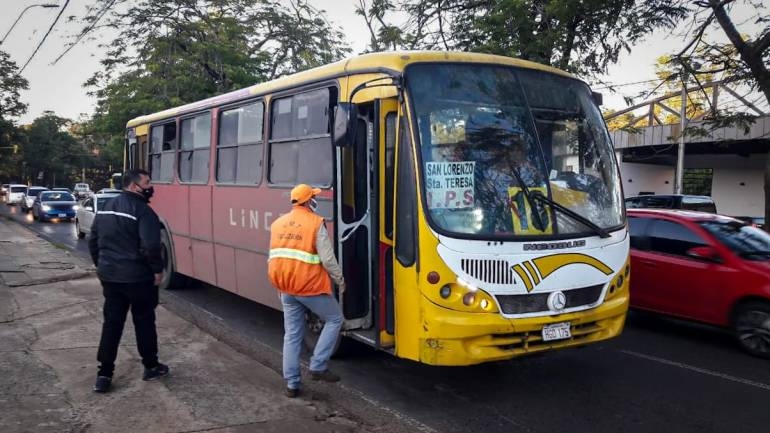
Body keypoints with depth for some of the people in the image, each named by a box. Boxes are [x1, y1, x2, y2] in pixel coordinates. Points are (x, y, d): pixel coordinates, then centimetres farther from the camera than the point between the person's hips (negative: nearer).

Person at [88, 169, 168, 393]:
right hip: (137, 277, -6)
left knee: (111, 322, 11)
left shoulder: (105, 209, 10)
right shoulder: (142, 210, -16)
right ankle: (151, 366, 22)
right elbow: (150, 246, -24)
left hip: (109, 276, 6)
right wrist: (158, 269, -11)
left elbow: (93, 242, 16)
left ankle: (104, 374, 10)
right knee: (144, 321, 9)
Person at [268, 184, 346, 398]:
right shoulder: (316, 223, -10)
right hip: (310, 286, -6)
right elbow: (328, 259, -13)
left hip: (286, 289, 6)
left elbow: (273, 259, 14)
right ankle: (318, 366, 9)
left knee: (292, 335, 14)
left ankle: (291, 383, 18)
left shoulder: (277, 224, 9)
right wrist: (340, 280, 2)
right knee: (334, 319, 15)